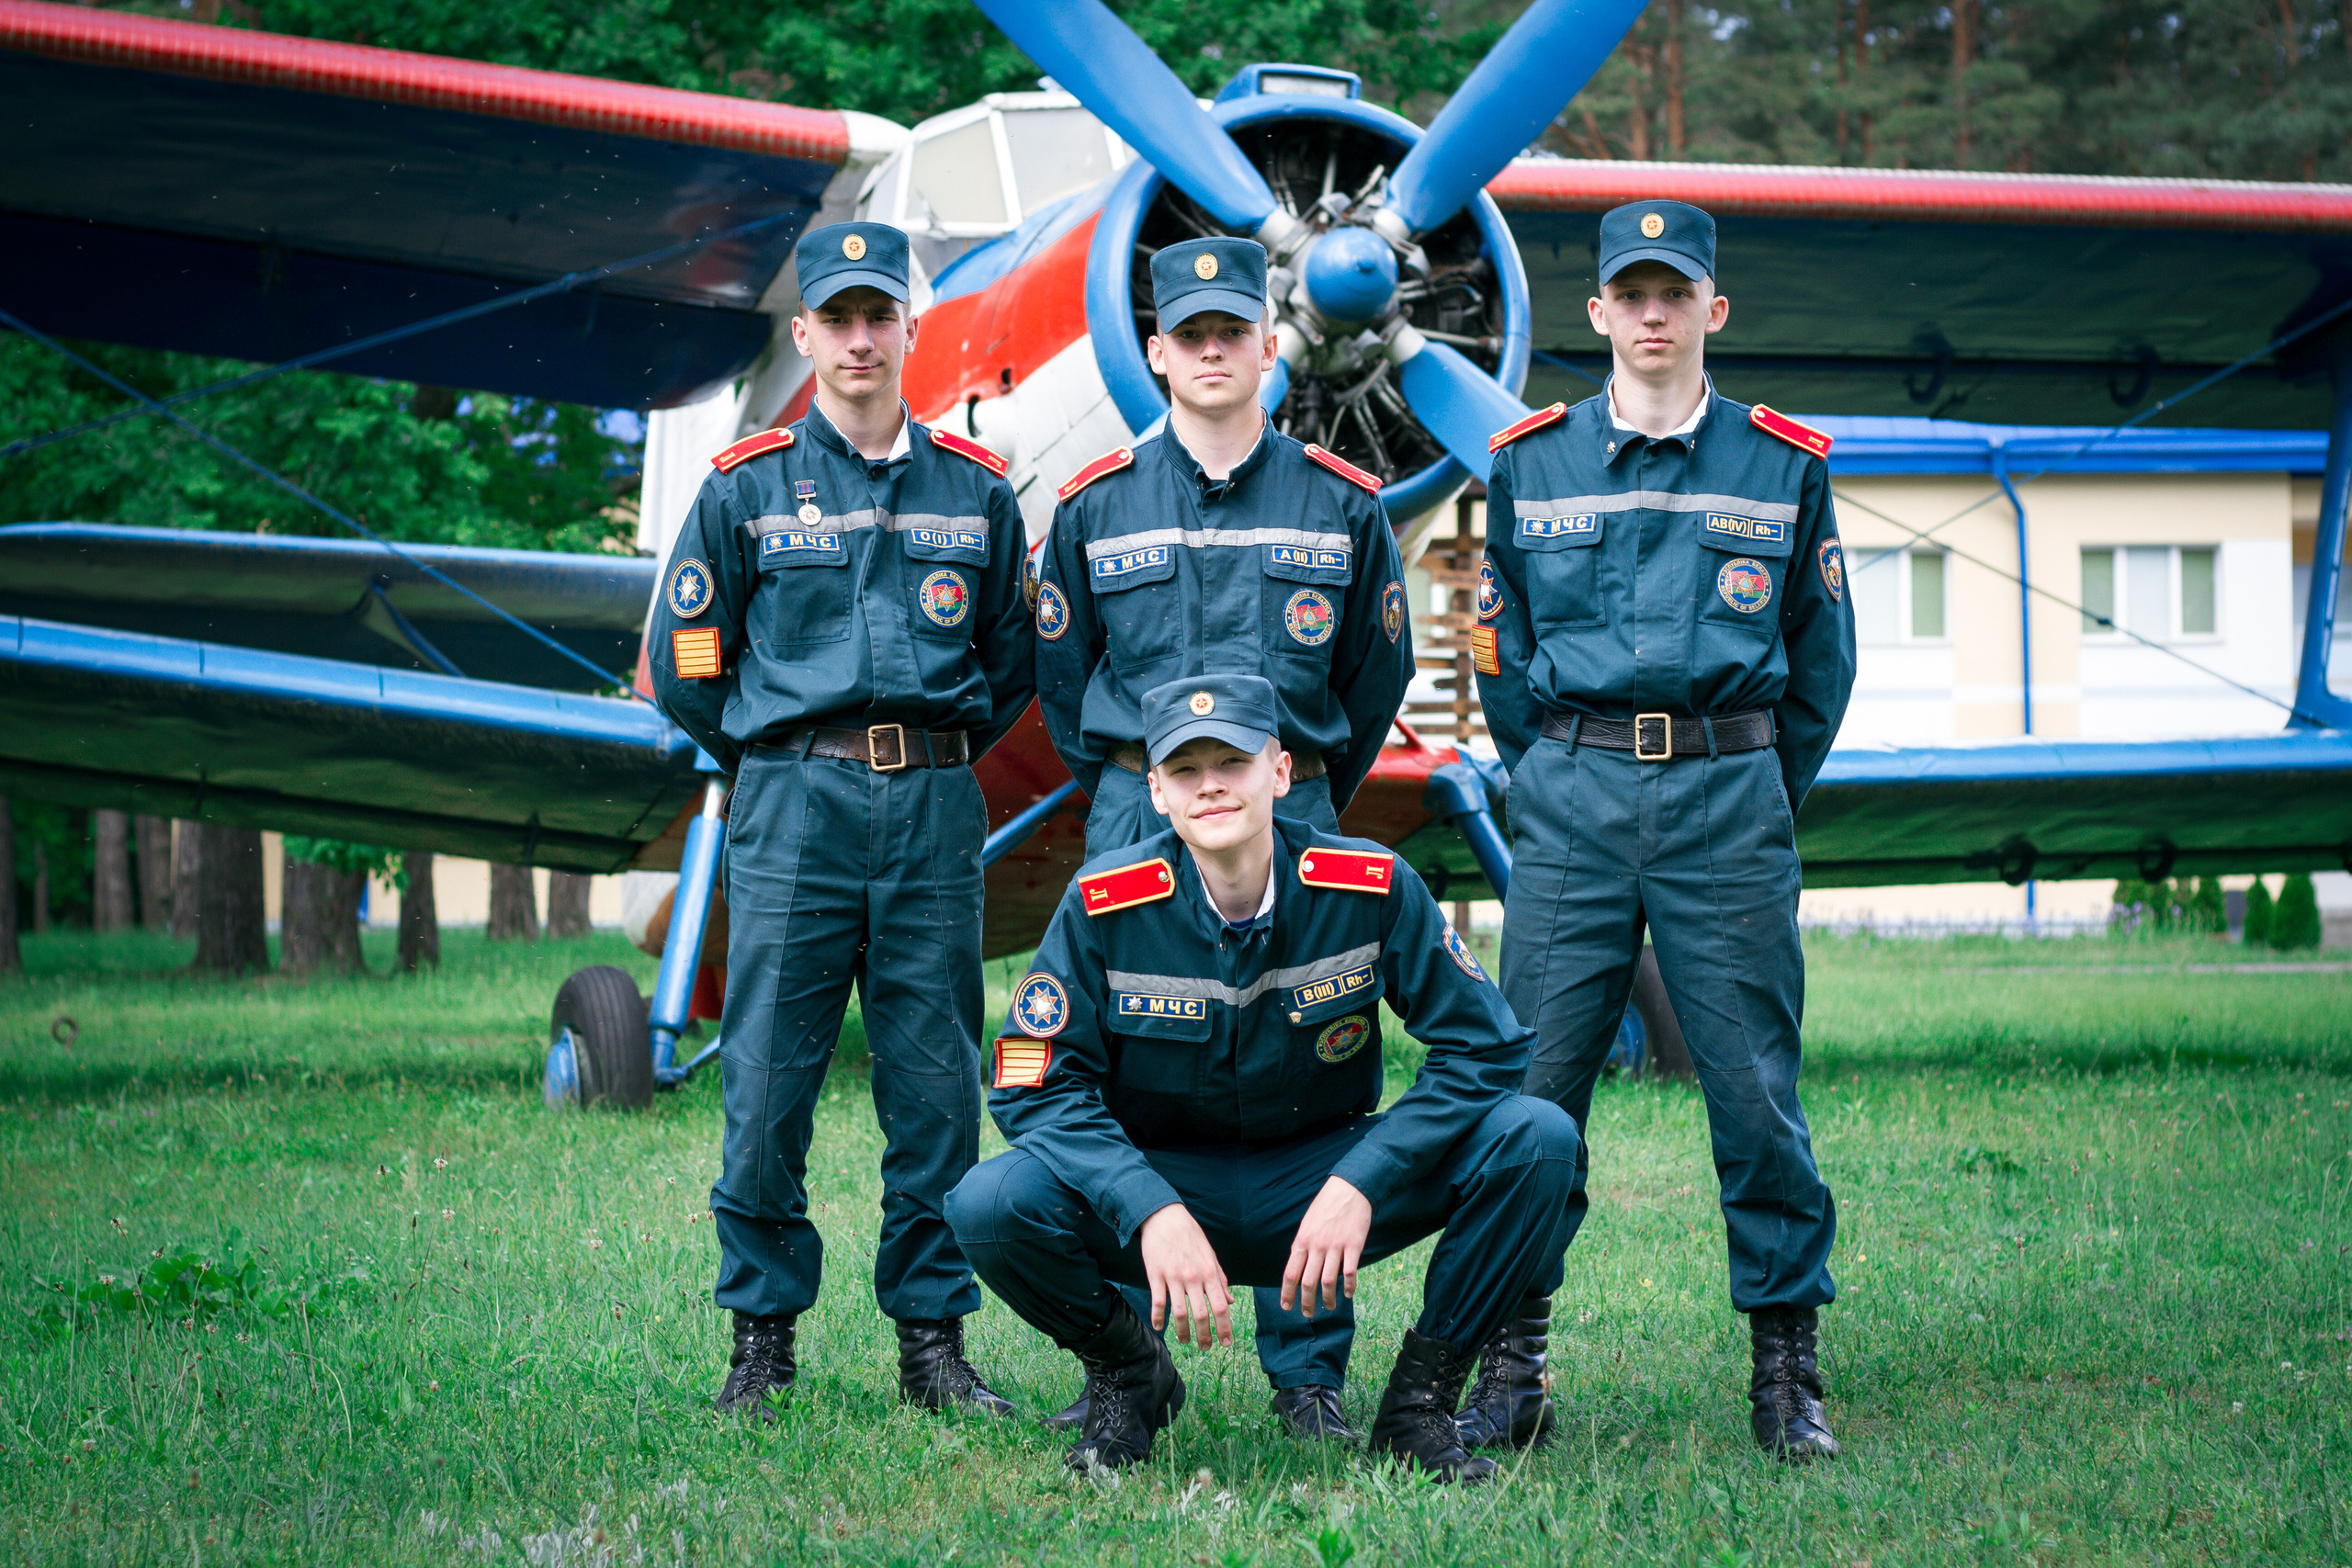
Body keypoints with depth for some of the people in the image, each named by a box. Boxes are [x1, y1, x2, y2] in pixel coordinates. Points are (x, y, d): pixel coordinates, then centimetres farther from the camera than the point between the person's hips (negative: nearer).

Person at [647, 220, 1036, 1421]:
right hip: (792, 809, -2)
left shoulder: (975, 491, 10)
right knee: (767, 1084, -4)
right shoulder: (746, 488, 5)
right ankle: (760, 1337, 7)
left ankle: (934, 1341, 10)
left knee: (936, 1085, 3)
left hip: (936, 811, 2)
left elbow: (1012, 662, 20)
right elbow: (683, 667, 10)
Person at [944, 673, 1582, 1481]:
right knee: (992, 1203, -31)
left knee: (1538, 1137, -22)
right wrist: (1150, 1210, -29)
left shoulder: (1374, 888, -12)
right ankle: (1129, 1374, 3)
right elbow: (1036, 1087, -13)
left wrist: (1360, 1183, -22)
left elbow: (1481, 1046, -9)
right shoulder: (1104, 904, -13)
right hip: (1158, 1181, -1)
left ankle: (1419, 1401, -2)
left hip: (1322, 1183, 1)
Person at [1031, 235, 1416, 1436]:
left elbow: (1377, 672, 16)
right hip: (1134, 819, 1)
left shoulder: (1341, 505, 5)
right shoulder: (1095, 506, 5)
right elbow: (1061, 671, 17)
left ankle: (1309, 1372, 6)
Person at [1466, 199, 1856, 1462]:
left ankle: (1785, 1370, 8)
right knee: (1535, 1085, -2)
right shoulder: (1529, 461, 9)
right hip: (1570, 800, 1)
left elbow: (1820, 658, 14)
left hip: (1727, 797, -1)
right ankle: (1511, 1368, 6)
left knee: (1754, 1086, -1)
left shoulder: (1784, 466, 7)